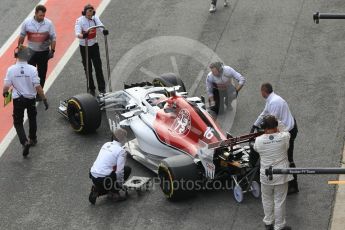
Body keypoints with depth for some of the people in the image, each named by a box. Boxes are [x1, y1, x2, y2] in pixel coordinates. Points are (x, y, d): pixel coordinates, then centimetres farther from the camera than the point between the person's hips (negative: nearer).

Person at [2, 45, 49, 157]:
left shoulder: (11, 69, -15)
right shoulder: (32, 69, -17)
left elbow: (6, 86, -11)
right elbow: (37, 86, -17)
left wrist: (5, 92, 12)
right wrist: (44, 99, -7)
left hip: (18, 100, -1)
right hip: (30, 99, 1)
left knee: (18, 122, 10)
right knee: (32, 118, 26)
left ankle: (25, 142, -11)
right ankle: (32, 139, 42)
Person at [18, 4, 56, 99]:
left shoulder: (49, 23, -12)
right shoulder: (27, 22, -10)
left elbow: (53, 38, -5)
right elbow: (22, 36, 3)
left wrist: (52, 50, -11)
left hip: (44, 52, 0)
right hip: (31, 51, 0)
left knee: (42, 74, 11)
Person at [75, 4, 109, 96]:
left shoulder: (95, 18, -8)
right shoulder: (79, 20, -18)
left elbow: (100, 25, -25)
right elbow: (77, 33, -31)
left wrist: (104, 30, -49)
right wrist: (83, 36, -53)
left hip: (94, 45, 2)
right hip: (84, 46, -2)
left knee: (98, 67, -1)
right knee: (88, 68, 8)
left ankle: (102, 88, 6)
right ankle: (91, 88, 22)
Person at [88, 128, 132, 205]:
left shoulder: (106, 144, 12)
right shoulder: (121, 151, -11)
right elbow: (119, 171, -15)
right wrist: (120, 184, 1)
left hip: (93, 176, 7)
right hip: (103, 179, -7)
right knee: (127, 169, 11)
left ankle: (97, 190, 9)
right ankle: (114, 192, 7)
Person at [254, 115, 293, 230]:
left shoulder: (259, 140, -14)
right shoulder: (284, 137, -16)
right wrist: (277, 131, 27)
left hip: (266, 176, 1)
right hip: (281, 176, -1)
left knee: (267, 200, 21)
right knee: (279, 201, 9)